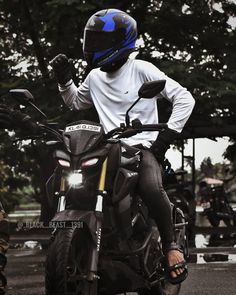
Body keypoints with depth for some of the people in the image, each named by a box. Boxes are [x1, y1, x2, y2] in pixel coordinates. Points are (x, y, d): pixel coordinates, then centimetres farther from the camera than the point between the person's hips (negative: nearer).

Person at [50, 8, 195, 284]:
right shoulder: (95, 77, 14)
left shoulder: (141, 69, -4)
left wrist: (167, 134, -14)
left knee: (151, 188, -38)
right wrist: (64, 78, 17)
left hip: (144, 147, -6)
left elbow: (184, 99, -6)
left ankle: (170, 244, -19)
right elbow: (75, 102, 35)